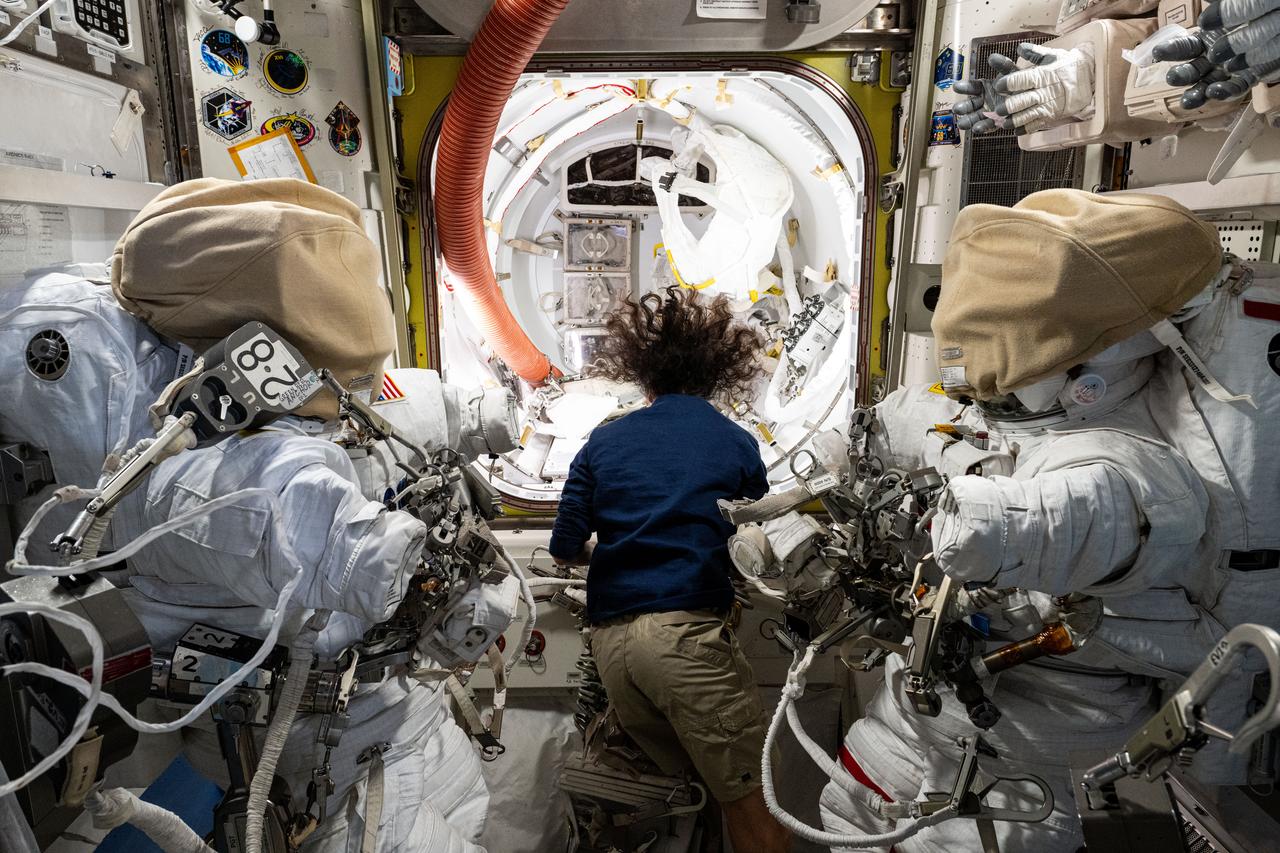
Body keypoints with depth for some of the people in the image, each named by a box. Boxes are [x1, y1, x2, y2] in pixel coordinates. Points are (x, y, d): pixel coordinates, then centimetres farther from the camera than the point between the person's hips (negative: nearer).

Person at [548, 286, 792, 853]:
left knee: (689, 786, 20)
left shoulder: (603, 441, 12)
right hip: (685, 630, -5)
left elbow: (565, 550, 9)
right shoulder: (737, 445, 6)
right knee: (753, 800, 1)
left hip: (608, 641, 5)